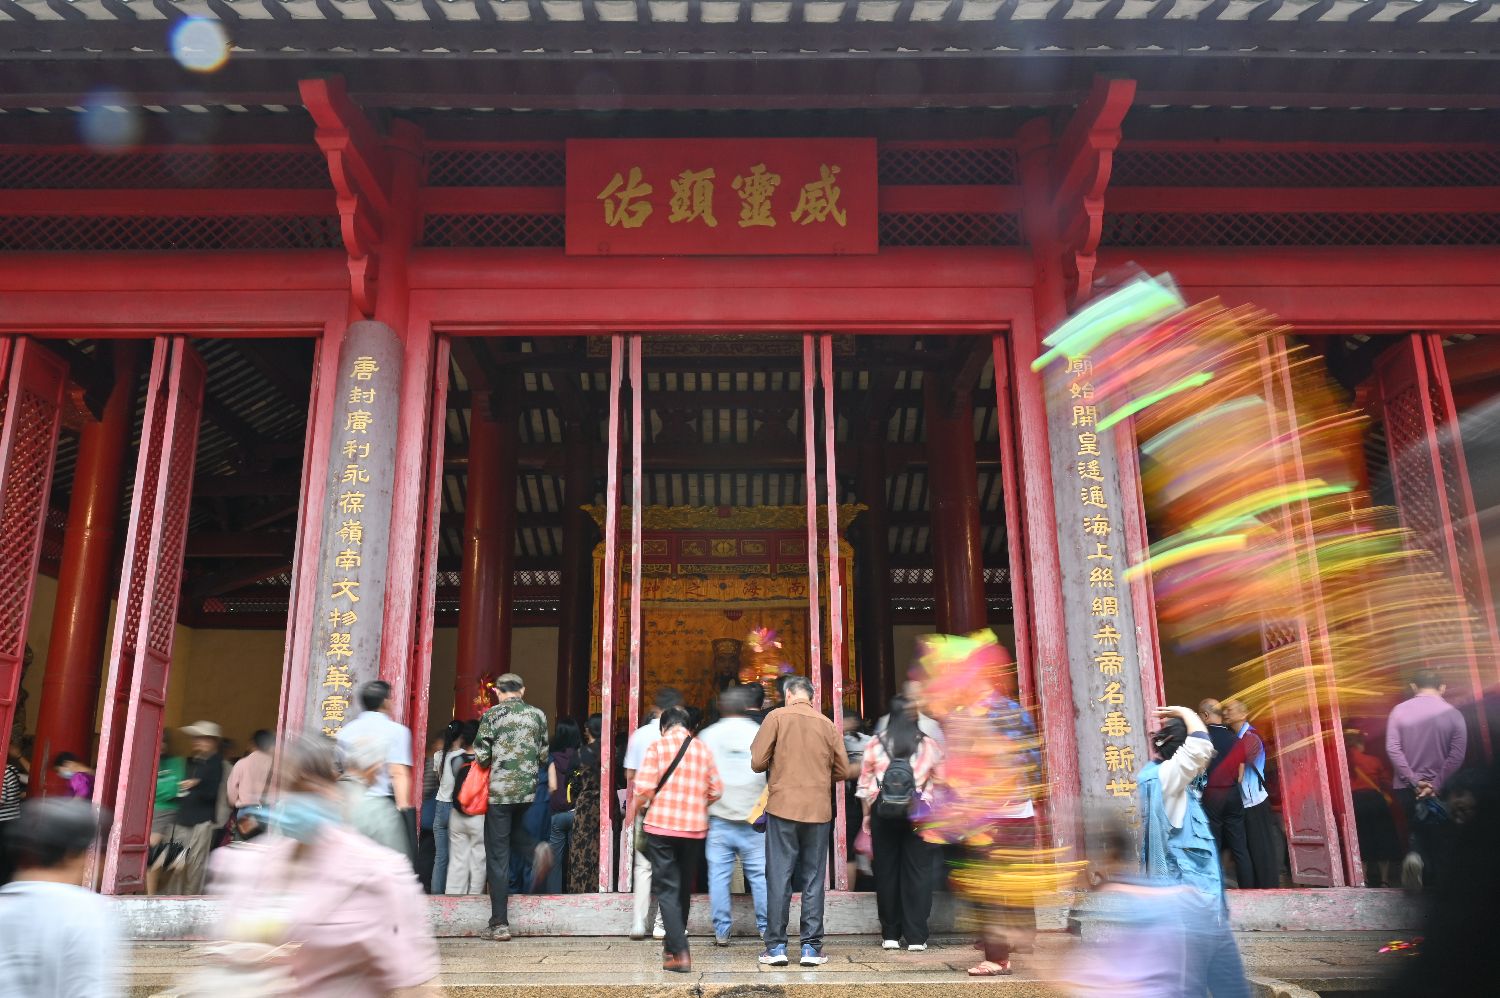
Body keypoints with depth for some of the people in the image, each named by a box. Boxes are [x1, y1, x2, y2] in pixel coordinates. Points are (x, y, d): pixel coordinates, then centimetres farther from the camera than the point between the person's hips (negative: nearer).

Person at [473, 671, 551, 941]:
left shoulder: (492, 714, -4)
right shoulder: (538, 715, 6)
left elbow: (481, 756, -8)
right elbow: (544, 755, 9)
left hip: (499, 790, -3)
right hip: (528, 790, 4)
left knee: (498, 856, 2)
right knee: (515, 828, 31)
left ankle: (500, 924, 3)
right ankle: (536, 849, -2)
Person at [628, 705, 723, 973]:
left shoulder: (658, 747, -5)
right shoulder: (703, 750, 6)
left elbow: (644, 790, -12)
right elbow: (716, 792, 6)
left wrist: (633, 812, 6)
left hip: (661, 826, -4)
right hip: (695, 828, 4)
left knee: (667, 889, 0)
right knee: (684, 889, 17)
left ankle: (680, 953, -10)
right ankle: (673, 946, 30)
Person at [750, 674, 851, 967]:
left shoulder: (777, 716, -1)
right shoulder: (828, 724, 7)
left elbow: (757, 762, -5)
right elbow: (842, 771, 9)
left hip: (783, 808, -2)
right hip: (819, 811, 2)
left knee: (779, 878, 3)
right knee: (813, 880, 8)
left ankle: (776, 947, 4)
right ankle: (811, 947, 8)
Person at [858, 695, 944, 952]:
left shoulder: (875, 745, 2)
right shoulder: (929, 746, 1)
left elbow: (865, 784, 4)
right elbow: (940, 781, 3)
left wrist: (867, 815, 12)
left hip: (883, 812, 1)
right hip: (919, 813, -1)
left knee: (886, 871, 8)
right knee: (917, 872, 4)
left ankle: (890, 935, 14)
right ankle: (915, 937, 4)